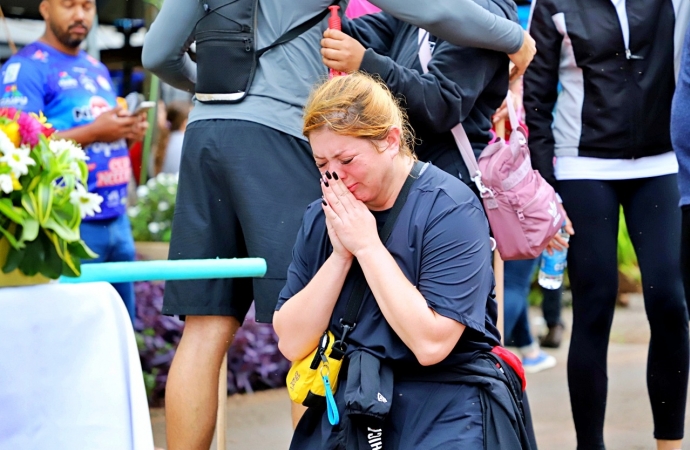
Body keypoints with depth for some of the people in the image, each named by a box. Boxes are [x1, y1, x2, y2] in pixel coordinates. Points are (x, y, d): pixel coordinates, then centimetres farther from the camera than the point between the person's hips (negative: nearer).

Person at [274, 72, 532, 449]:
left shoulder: (450, 209, -11)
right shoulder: (321, 217, 6)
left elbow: (431, 344, -19)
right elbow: (292, 344, 1)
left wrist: (367, 246, -16)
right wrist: (339, 254, -10)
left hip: (443, 410, -4)